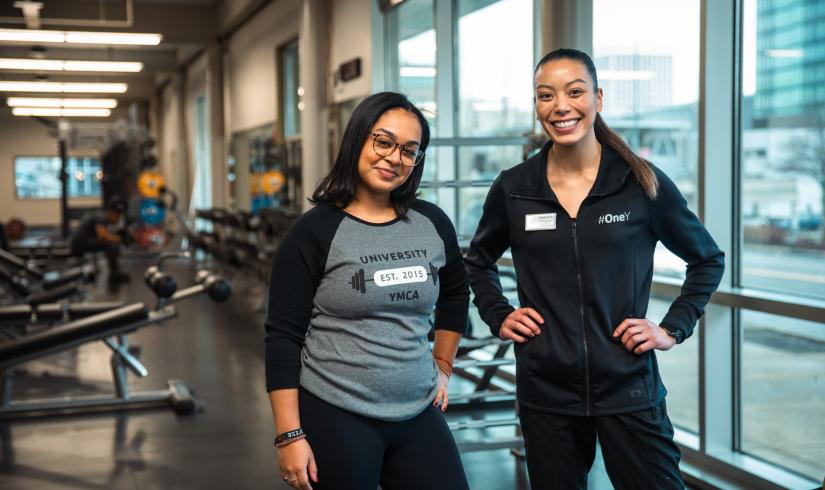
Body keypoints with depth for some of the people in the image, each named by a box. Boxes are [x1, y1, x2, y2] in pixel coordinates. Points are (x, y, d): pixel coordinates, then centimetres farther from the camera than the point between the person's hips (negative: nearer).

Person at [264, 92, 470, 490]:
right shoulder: (315, 232, -8)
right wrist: (290, 434, -12)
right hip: (335, 419, -4)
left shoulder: (432, 224, 4)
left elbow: (456, 293, 23)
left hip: (418, 416, 4)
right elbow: (283, 336, -9)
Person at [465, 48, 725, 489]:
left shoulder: (642, 183, -4)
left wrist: (674, 328, 0)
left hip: (628, 388, -1)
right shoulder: (513, 188, 0)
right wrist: (498, 317, 6)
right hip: (545, 391, 1)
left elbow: (707, 259, 10)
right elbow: (479, 259, 19)